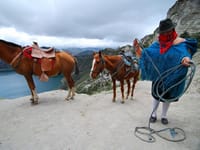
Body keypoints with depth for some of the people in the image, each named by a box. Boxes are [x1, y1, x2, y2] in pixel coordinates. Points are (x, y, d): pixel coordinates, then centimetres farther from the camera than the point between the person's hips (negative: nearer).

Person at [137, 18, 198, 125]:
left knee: (167, 96, 14)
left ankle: (164, 116, 37)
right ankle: (154, 114, 35)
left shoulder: (180, 42, -11)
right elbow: (147, 53, 5)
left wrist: (186, 58, -50)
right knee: (156, 95, 14)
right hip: (157, 75, 2)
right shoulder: (158, 43, 0)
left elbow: (185, 52, -28)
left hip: (170, 76, -2)